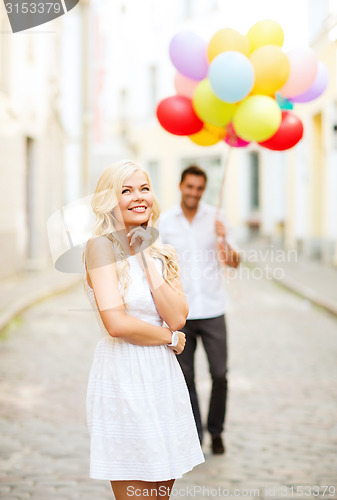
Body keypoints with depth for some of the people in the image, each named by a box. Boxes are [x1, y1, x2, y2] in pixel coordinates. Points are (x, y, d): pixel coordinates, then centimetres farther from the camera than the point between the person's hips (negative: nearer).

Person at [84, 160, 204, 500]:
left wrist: (146, 258, -6)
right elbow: (116, 323, -18)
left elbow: (177, 318, -3)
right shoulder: (101, 245, -7)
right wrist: (171, 338, -4)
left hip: (164, 376, 7)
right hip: (123, 377, -6)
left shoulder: (161, 253, 12)